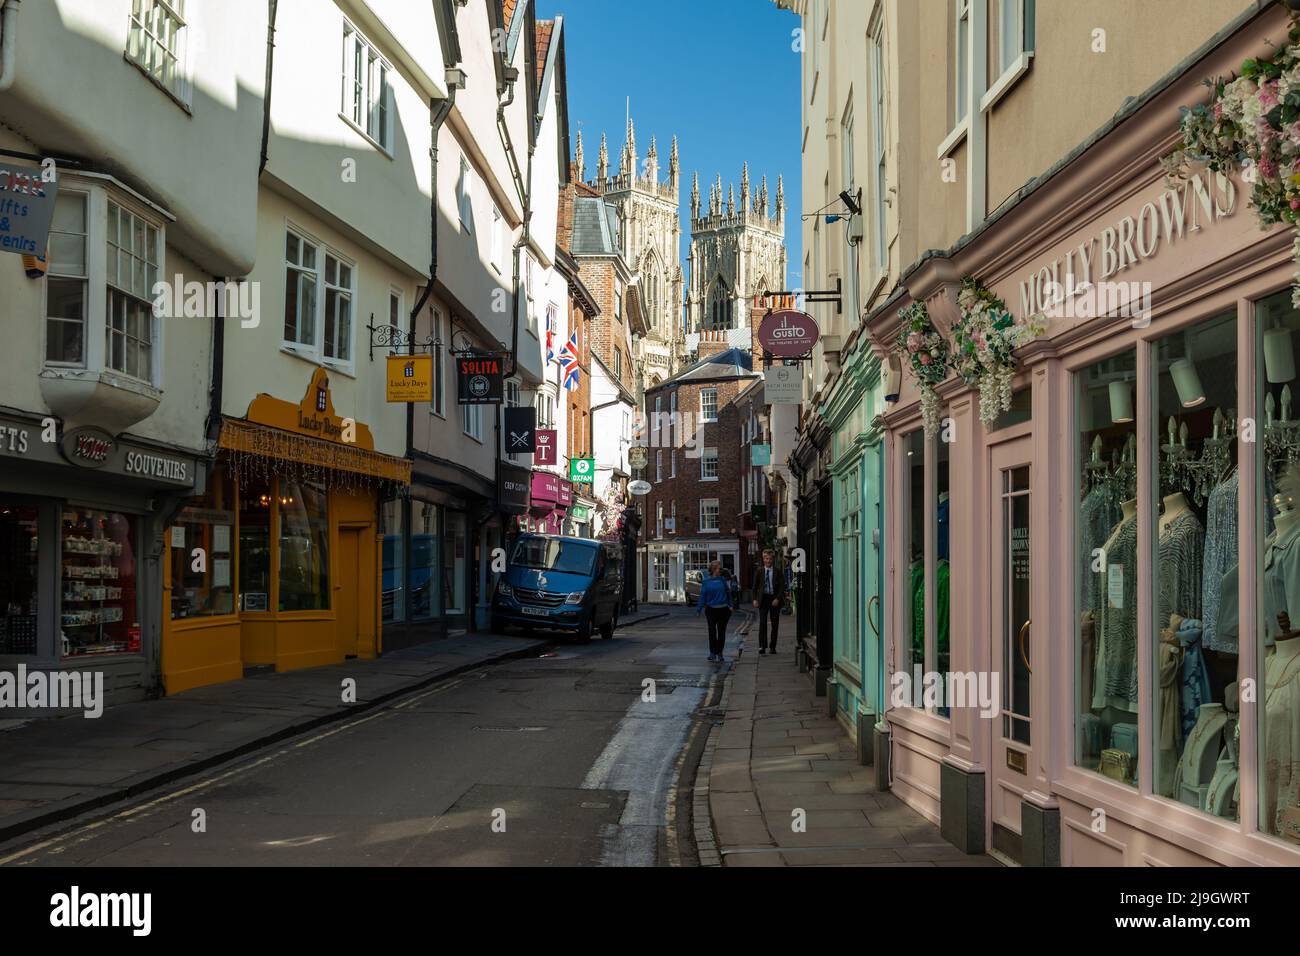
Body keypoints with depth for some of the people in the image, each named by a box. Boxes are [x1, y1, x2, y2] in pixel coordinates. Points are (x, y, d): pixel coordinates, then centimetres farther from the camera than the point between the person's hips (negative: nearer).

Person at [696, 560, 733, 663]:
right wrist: (700, 609, -2)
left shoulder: (722, 580, 4)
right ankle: (712, 653, 9)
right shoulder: (706, 581, 0)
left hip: (723, 609, 1)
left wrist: (730, 605, -1)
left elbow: (728, 592, 7)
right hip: (711, 609, -1)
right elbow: (702, 596, 1)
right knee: (712, 631, 0)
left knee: (721, 631, 5)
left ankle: (719, 653, 13)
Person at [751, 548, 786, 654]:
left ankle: (772, 647, 11)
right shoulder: (759, 571, 5)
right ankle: (762, 646, -12)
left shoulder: (778, 572, 1)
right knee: (762, 623, -11)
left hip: (775, 600, 0)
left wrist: (778, 599, -12)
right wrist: (755, 599, -1)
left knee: (775, 624, 4)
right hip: (763, 599, 0)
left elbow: (782, 587, -1)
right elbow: (755, 586, 9)